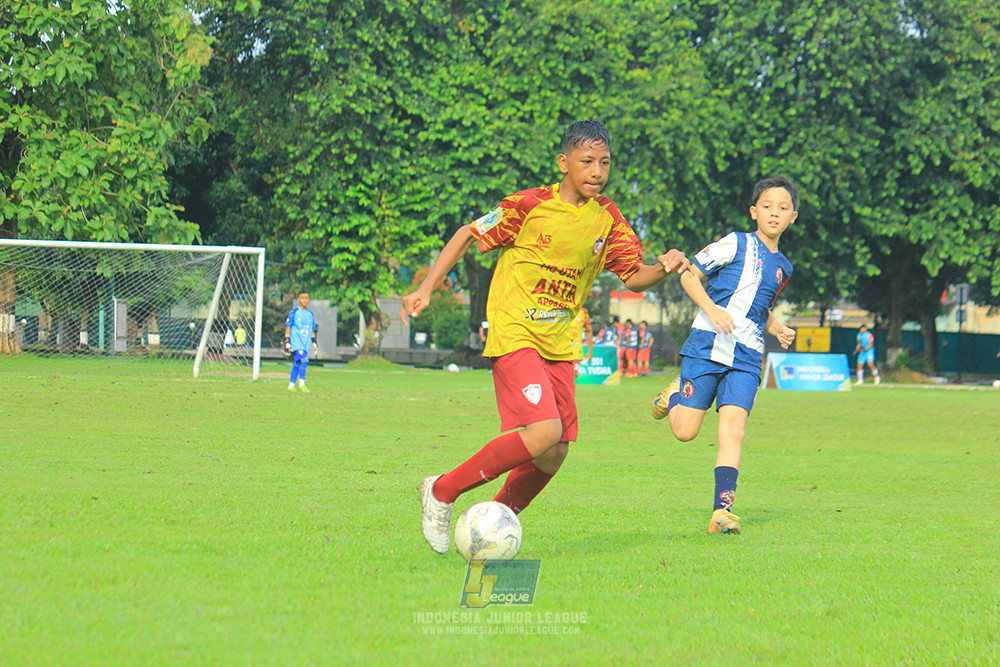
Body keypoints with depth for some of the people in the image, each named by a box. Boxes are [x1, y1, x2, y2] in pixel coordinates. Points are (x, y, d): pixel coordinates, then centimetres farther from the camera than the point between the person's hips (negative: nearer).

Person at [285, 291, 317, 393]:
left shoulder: (310, 314, 15)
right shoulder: (294, 312, -1)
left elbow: (312, 329, 24)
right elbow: (288, 326, -1)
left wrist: (314, 341, 18)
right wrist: (287, 341, -8)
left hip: (306, 343, 5)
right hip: (296, 342, -5)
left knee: (297, 364, 4)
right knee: (304, 360, -21)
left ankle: (291, 385, 10)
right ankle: (301, 384, -19)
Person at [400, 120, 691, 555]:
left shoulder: (607, 219, 6)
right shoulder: (530, 206, -10)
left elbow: (633, 276, 11)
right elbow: (469, 236, -1)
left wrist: (663, 269, -12)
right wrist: (426, 289, -5)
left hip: (560, 347, 6)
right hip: (514, 335, -6)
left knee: (555, 454, 0)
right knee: (543, 433, -23)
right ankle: (442, 492, -8)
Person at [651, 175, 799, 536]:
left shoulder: (783, 267, 19)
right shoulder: (736, 244, 0)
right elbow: (690, 274, 0)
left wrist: (778, 329, 16)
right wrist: (711, 308, -15)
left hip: (746, 358, 4)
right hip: (707, 346, -4)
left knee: (733, 424, -15)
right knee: (685, 431, -6)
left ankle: (722, 509, -20)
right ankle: (676, 394, 28)